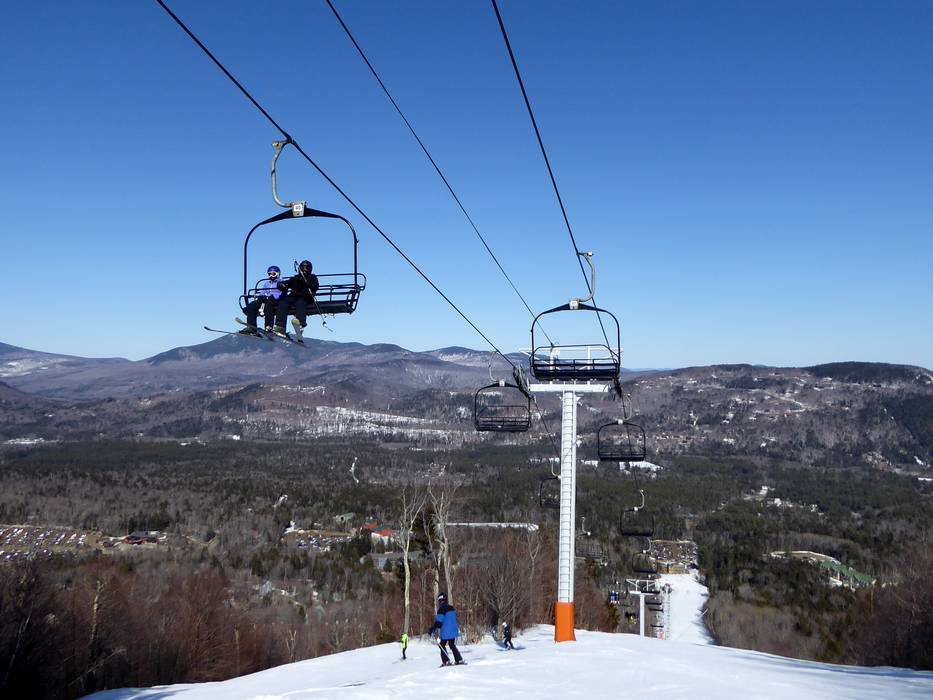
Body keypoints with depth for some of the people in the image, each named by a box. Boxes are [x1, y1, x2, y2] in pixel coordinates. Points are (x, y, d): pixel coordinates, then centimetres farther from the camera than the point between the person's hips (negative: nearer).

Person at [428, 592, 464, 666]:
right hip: (453, 631, 7)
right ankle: (459, 660, 7)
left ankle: (446, 661, -4)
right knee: (452, 646, 16)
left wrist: (432, 629, -16)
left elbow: (439, 621, -18)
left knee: (442, 646, 6)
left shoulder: (442, 609, -12)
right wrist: (458, 629, 36)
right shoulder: (451, 608, 12)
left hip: (445, 632, -7)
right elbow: (455, 619, 24)